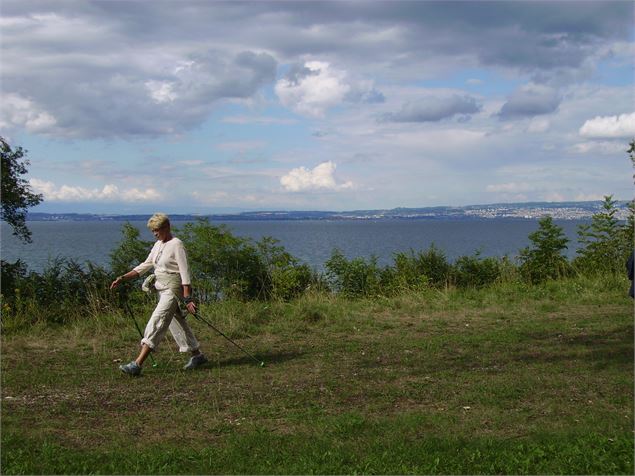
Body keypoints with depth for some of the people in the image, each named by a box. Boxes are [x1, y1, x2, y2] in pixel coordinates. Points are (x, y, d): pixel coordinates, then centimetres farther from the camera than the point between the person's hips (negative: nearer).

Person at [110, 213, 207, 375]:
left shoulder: (176, 244, -13)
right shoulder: (158, 245, 12)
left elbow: (185, 272, -17)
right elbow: (145, 266, 16)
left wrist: (187, 298, -22)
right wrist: (122, 278, 6)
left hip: (173, 289, -9)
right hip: (163, 289, 9)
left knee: (156, 323, -15)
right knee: (177, 324, 15)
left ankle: (137, 364, -21)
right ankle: (197, 356, 28)